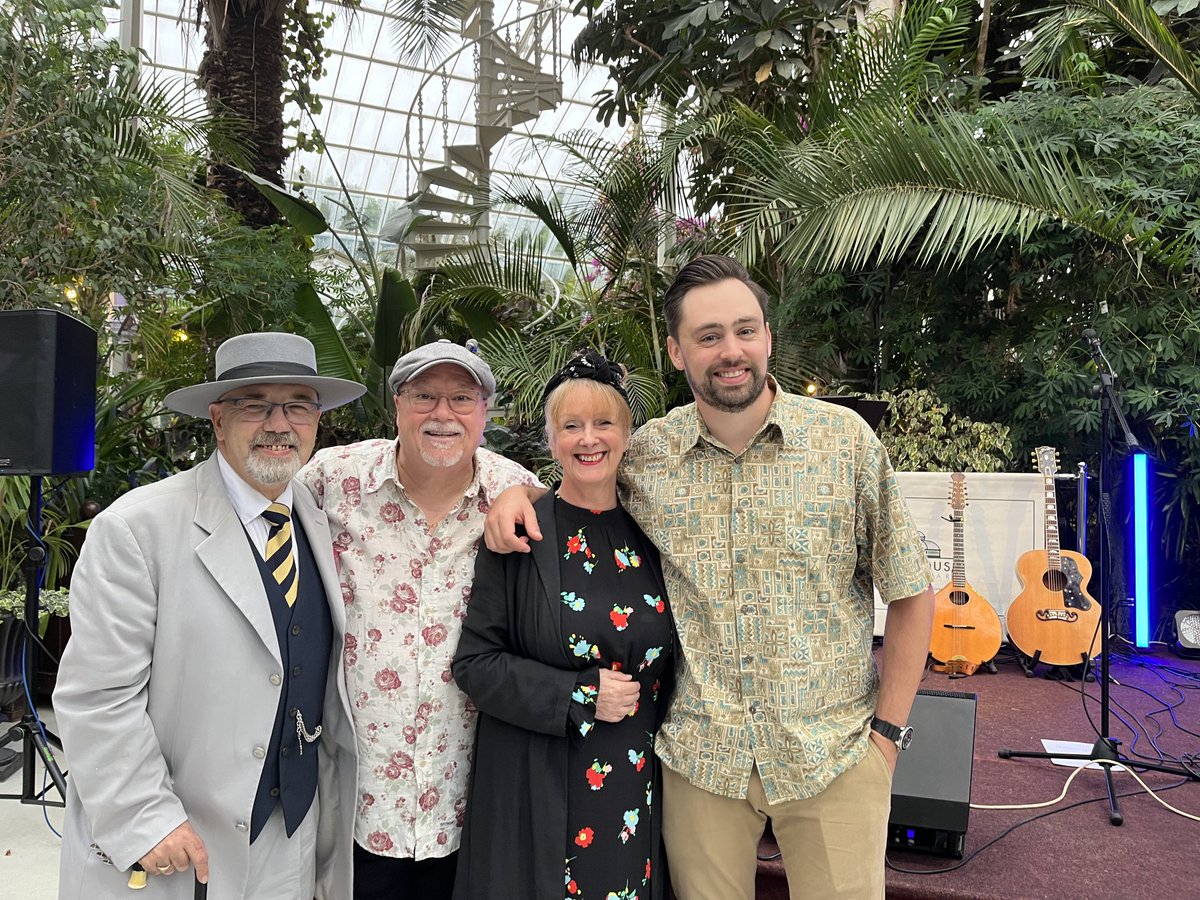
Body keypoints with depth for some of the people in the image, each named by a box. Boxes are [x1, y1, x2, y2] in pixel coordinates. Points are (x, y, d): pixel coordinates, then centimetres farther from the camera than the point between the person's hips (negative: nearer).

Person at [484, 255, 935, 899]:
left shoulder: (847, 440, -6)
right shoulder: (643, 455, -3)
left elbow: (909, 594, 0)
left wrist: (888, 731, -2)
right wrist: (517, 494, -6)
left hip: (834, 755, -1)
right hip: (698, 757, 1)